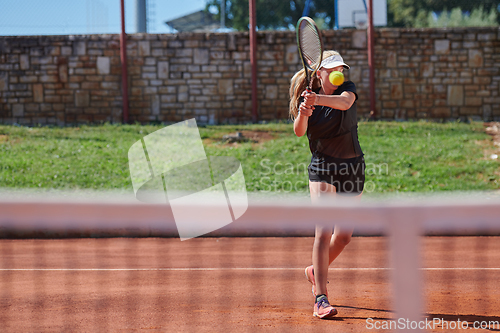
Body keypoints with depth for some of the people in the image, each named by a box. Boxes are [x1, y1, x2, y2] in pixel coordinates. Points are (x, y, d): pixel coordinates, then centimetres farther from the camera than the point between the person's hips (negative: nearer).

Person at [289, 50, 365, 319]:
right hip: (323, 169, -3)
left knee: (344, 235, 11)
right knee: (324, 232, -17)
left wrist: (318, 100, -46)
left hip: (353, 170, 3)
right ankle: (320, 300, -21)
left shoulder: (348, 89, -2)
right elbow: (299, 131, -20)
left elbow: (344, 102, -27)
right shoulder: (307, 98, -3)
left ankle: (316, 271, 38)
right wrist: (303, 114, -41)